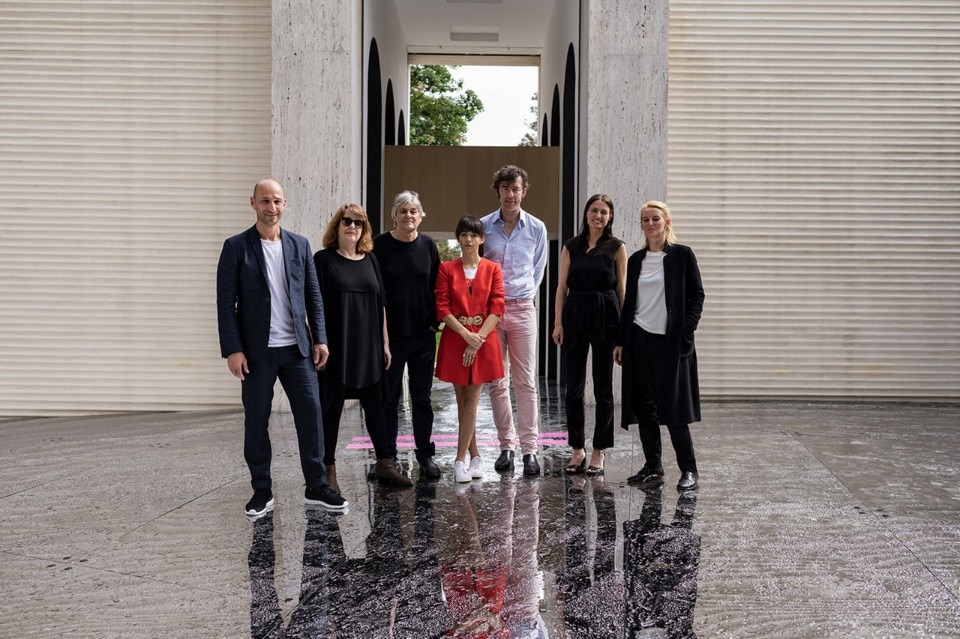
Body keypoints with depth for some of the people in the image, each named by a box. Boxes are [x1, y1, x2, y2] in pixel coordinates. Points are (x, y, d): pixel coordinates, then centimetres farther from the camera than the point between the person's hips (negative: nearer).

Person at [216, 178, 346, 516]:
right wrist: (232, 350, -11)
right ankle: (262, 490, 18)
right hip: (256, 350, -2)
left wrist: (320, 339, 3)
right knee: (256, 421, 5)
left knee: (311, 414, 2)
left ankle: (316, 486, 13)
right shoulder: (236, 247, -2)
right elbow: (225, 303, -5)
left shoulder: (299, 245, 8)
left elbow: (313, 296, 10)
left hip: (297, 348, 3)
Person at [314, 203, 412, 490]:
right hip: (336, 346, -4)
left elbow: (380, 303, 14)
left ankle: (385, 463, 19)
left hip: (368, 347, 5)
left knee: (375, 404, 10)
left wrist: (385, 342, 10)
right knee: (332, 407, 2)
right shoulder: (324, 259, -2)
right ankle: (328, 470, 11)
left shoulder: (370, 259, 12)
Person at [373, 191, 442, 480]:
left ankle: (425, 455, 20)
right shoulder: (380, 245, -4)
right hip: (390, 334, -2)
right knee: (389, 399, 6)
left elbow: (436, 286, 9)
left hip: (423, 335, 3)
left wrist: (433, 322, 0)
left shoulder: (428, 245, 5)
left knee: (422, 397, 10)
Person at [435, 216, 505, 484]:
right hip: (455, 339, 1)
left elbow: (496, 308, -3)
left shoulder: (492, 269, 4)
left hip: (483, 340, -1)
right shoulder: (447, 269, 4)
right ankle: (475, 457, 17)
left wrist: (479, 338, -14)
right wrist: (466, 334, -13)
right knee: (462, 401, 5)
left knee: (471, 400, -2)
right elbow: (442, 308, -3)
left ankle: (460, 461, -1)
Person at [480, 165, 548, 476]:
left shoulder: (536, 228, 4)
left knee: (526, 382, -3)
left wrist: (525, 296, 10)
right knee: (497, 383, 4)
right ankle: (506, 445, 12)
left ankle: (529, 449, 0)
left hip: (522, 310, -1)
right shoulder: (483, 226, 3)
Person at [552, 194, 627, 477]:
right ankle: (577, 449, 16)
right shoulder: (571, 246, 9)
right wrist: (558, 322, -2)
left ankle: (599, 451, 11)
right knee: (574, 386, 5)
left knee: (602, 387, 3)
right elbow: (562, 287, 6)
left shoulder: (617, 247, 4)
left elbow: (622, 289, 3)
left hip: (605, 317, -2)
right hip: (575, 316, 2)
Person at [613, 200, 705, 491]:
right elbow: (629, 302, 13)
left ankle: (689, 469, 5)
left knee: (672, 407, -5)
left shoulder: (682, 255, -2)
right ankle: (653, 467, 15)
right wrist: (620, 341, 9)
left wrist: (686, 333, -12)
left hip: (671, 341, -5)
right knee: (644, 406, 6)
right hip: (639, 340, 5)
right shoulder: (636, 260, 11)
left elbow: (697, 295, -3)